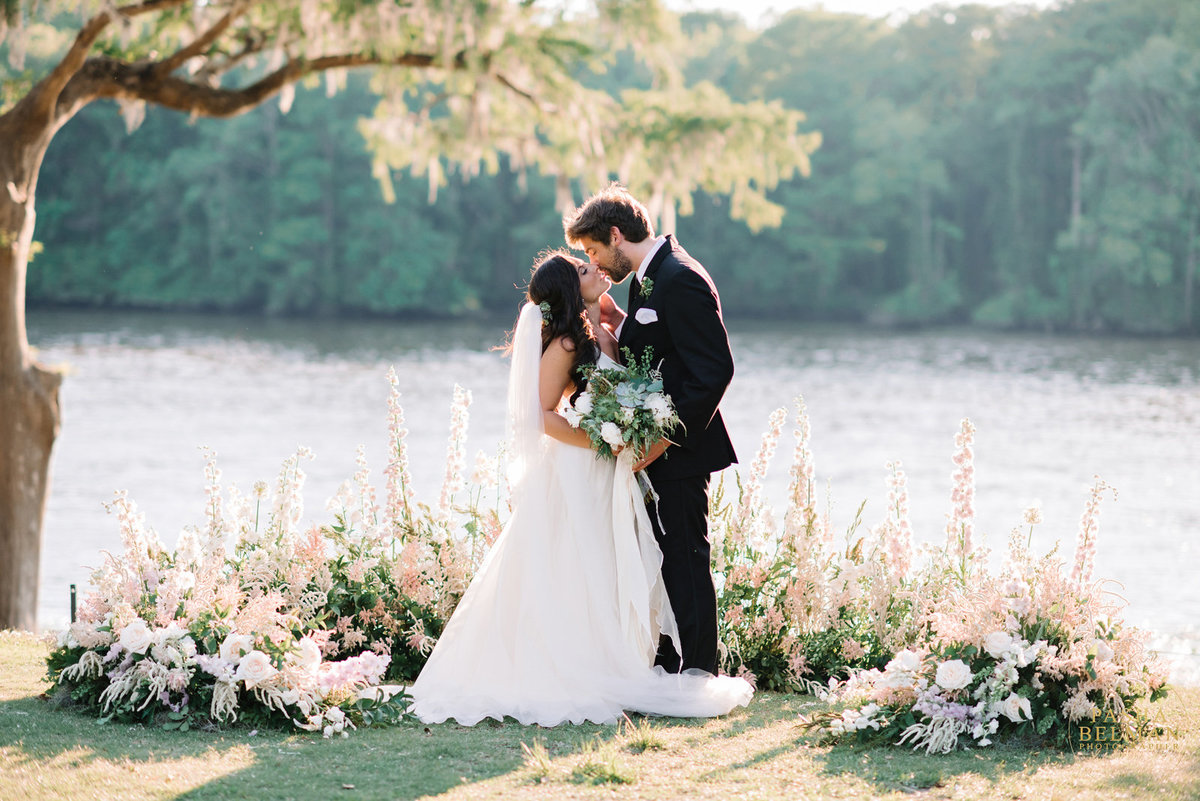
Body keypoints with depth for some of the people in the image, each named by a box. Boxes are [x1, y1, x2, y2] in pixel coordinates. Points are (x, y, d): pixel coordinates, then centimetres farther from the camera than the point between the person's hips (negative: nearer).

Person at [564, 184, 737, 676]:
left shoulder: (680, 280, -18)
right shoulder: (650, 278, 14)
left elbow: (714, 369, -22)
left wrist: (668, 435, -23)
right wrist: (618, 321, 5)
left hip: (680, 452, -10)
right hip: (655, 448, 10)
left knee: (685, 561, -6)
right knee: (665, 560, 14)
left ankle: (695, 671, -1)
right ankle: (666, 668, 20)